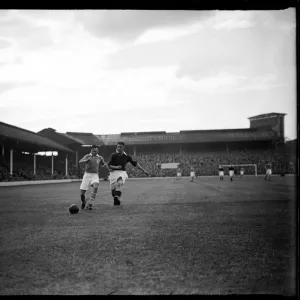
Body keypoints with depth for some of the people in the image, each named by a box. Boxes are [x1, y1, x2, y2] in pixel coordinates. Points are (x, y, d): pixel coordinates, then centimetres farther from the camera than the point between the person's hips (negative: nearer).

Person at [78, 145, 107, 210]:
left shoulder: (100, 158, 8)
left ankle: (90, 204, -25)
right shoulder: (87, 156, -1)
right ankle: (83, 202, 29)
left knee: (95, 187, -31)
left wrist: (105, 164, 6)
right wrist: (87, 160, -37)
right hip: (87, 175, -1)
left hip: (95, 175, 1)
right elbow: (80, 162, -19)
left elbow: (103, 164, 28)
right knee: (82, 193, -6)